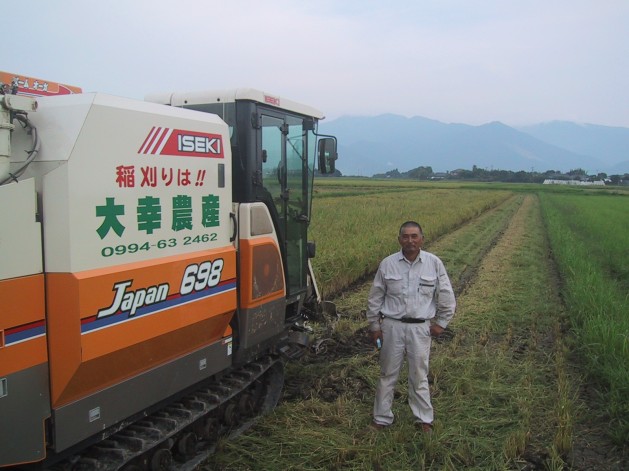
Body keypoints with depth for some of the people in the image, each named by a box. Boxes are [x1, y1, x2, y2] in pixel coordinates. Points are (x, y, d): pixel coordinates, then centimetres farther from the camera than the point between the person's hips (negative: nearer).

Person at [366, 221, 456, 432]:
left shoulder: (434, 263, -4)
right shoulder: (387, 264, -3)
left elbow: (446, 296, 5)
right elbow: (375, 298, 5)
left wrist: (441, 323, 5)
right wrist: (374, 326, 6)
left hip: (420, 328, 0)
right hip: (392, 326, 1)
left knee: (419, 375, 10)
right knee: (388, 374, 10)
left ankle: (424, 419, 26)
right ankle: (382, 419, 24)